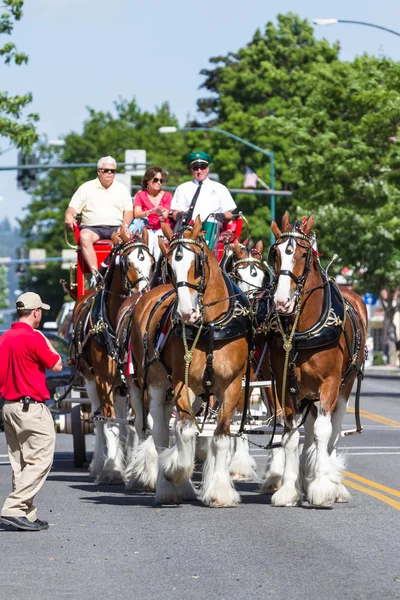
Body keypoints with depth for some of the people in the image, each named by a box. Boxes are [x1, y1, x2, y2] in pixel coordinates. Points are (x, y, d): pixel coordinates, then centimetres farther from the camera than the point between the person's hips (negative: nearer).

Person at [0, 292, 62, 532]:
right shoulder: (33, 338, -15)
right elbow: (57, 366, -7)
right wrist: (47, 341, 4)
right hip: (32, 408, -9)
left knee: (20, 462, 12)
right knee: (40, 459, -5)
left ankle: (27, 515, 14)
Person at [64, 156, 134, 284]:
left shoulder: (121, 188, 18)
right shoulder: (86, 188, 13)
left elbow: (129, 211, 13)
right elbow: (73, 207, 8)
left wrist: (125, 226, -8)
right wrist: (69, 216, -17)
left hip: (115, 227, 1)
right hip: (92, 227, -1)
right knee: (84, 236, -37)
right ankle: (95, 273, -44)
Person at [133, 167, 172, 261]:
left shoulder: (167, 196, 7)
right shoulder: (140, 195, 6)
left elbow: (164, 217, -4)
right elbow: (136, 214, -9)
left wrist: (160, 214, -29)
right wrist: (152, 211, -26)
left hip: (162, 229, 1)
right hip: (147, 229, -1)